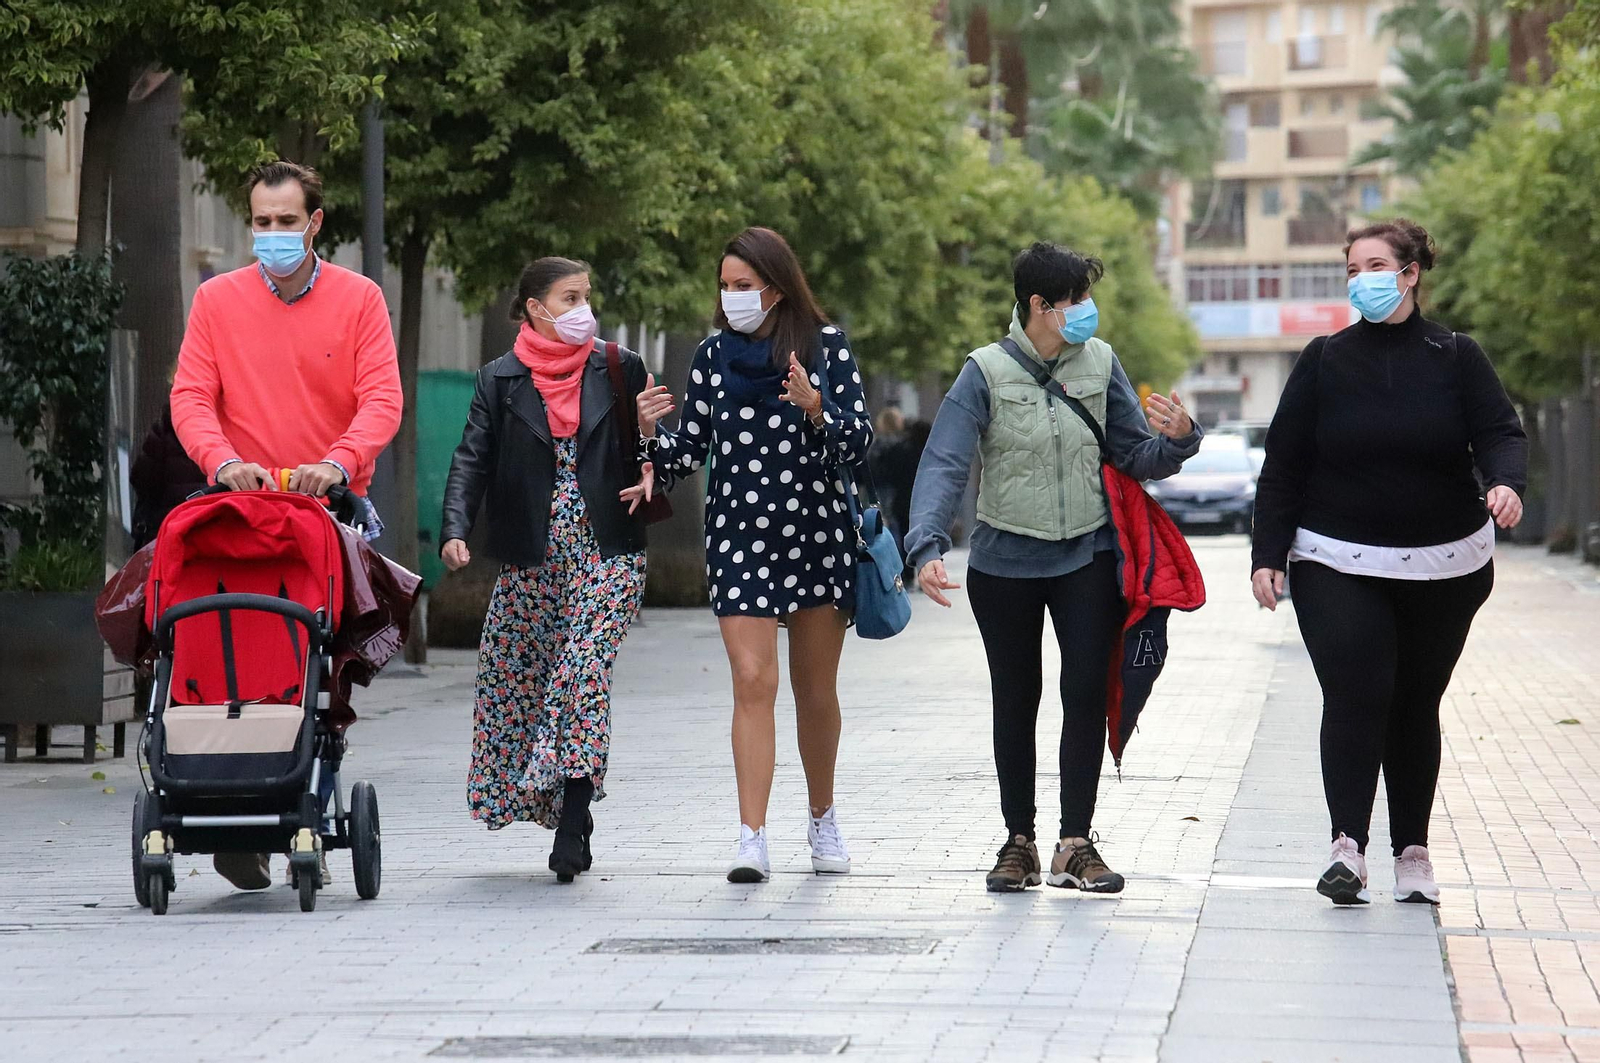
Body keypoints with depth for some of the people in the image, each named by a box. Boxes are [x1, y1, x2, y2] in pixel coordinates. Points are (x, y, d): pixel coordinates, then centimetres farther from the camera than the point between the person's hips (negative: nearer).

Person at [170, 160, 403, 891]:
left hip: (332, 508, 0)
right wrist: (223, 461, -19)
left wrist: (338, 463, -22)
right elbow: (190, 396, 1)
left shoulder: (358, 299, 4)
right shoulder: (217, 300, 7)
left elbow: (382, 398, -4)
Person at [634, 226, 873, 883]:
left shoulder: (825, 346, 0)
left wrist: (816, 409, -23)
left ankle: (823, 822, 30)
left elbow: (859, 442, -5)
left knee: (816, 688, 10)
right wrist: (651, 434, -15)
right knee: (753, 680, -12)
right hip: (739, 533, 0)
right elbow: (688, 454, 5)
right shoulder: (714, 354, 4)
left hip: (819, 532, 0)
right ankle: (752, 840, -14)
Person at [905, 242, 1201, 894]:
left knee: (1087, 693, -6)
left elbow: (1135, 458, 4)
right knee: (1016, 702, 8)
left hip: (1086, 559, 2)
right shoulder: (987, 373, -9)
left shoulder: (1100, 363, 1)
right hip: (1005, 564, -2)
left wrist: (1177, 440, -18)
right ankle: (1019, 841, 19)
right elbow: (943, 466, -16)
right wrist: (928, 546, -31)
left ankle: (1076, 845, 1)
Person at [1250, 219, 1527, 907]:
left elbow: (1499, 432, -5)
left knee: (1417, 705, 8)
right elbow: (1283, 464, 5)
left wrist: (1507, 483, -28)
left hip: (1443, 567, 1)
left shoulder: (1456, 358, 3)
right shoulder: (1324, 362, 4)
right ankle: (1348, 844, -19)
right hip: (1339, 565, -1)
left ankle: (1412, 849, 18)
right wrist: (1268, 554, -1)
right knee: (1355, 694, -17)